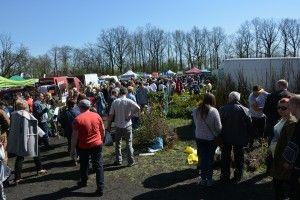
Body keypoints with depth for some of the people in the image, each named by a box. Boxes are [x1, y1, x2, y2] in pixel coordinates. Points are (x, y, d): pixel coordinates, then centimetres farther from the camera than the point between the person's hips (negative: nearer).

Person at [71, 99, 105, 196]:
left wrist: (73, 149, -1)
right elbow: (103, 130, 5)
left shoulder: (78, 119, -13)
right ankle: (100, 188, 7)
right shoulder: (96, 115, -3)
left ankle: (83, 182, 42)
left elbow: (75, 136, -11)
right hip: (97, 144, 2)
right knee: (98, 166, 8)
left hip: (84, 146, -1)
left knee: (84, 165, 21)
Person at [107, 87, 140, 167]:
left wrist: (109, 125, 8)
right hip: (127, 125, -2)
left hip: (118, 126, 2)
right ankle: (131, 161, 10)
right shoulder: (129, 101, -8)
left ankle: (118, 160, 23)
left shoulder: (115, 102, -1)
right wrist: (131, 115, -10)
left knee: (118, 144, 16)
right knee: (129, 144, 7)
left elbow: (111, 115, -1)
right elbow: (138, 108, -23)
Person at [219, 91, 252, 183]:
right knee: (239, 157, 15)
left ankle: (225, 176, 22)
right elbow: (249, 125, -7)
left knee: (225, 157, 14)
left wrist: (220, 136, 5)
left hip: (226, 138, 1)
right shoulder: (244, 110, -11)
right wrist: (246, 137, 4)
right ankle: (238, 176, 25)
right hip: (239, 139, 0)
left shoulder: (222, 109, -9)